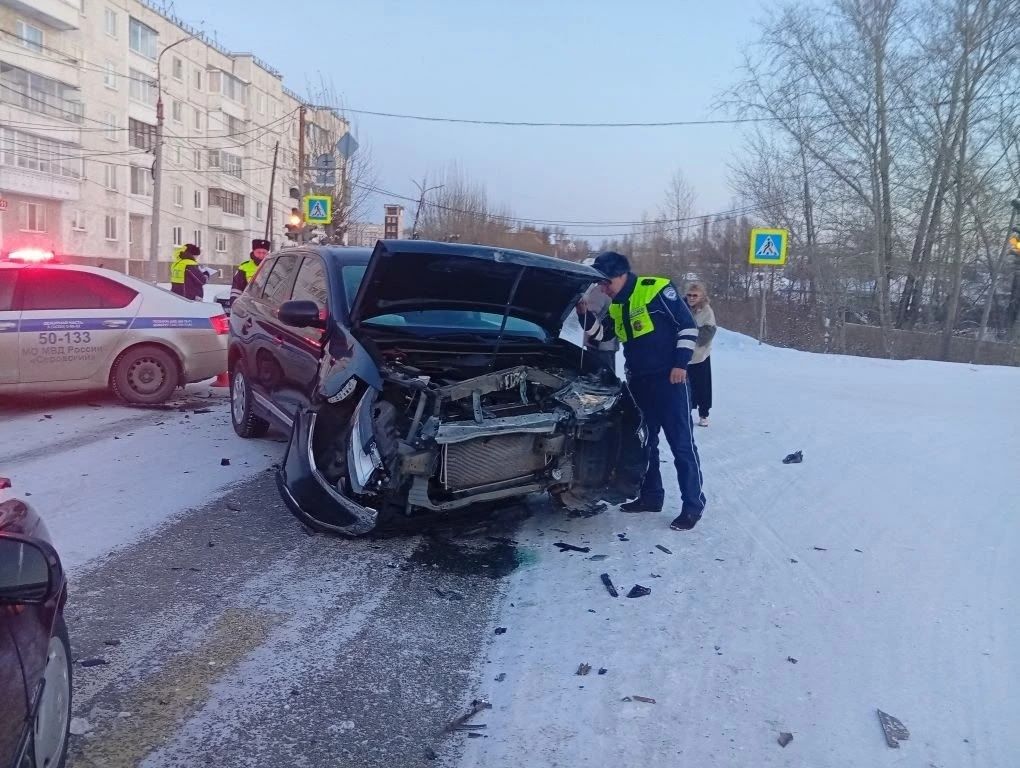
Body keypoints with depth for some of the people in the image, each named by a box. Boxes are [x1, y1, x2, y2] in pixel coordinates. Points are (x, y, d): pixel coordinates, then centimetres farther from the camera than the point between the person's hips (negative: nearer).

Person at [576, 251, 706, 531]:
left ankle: (693, 505, 0)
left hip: (668, 379, -8)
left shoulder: (657, 289, -11)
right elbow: (601, 334, 17)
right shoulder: (616, 306, 12)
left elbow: (688, 326, -11)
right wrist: (584, 312, 0)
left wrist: (680, 364, -15)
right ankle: (651, 496, 26)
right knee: (644, 441, 14)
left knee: (681, 443, -5)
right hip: (639, 382, 8)